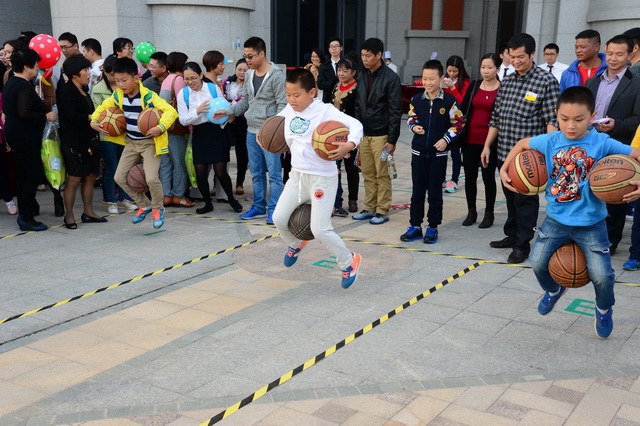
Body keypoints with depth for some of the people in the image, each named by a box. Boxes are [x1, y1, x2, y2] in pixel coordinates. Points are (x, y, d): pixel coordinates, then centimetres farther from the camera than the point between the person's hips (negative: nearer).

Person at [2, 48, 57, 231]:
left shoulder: (10, 83, 13)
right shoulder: (24, 87, -18)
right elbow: (25, 113, -28)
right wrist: (46, 117, -18)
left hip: (14, 132, 10)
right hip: (25, 136, -10)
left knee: (24, 173, 17)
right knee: (33, 174, -5)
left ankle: (25, 211, 26)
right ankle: (26, 217, -4)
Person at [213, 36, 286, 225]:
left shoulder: (276, 75, -10)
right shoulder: (249, 75, 12)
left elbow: (282, 105, -13)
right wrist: (227, 111, 7)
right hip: (252, 131, 8)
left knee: (274, 172, -3)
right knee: (256, 172, 14)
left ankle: (273, 210, 3)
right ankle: (259, 207, 24)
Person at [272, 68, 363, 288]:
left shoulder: (325, 111, -14)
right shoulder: (289, 110, 5)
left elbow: (355, 124, -21)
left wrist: (349, 144, -40)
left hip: (322, 178, -6)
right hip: (297, 175, 7)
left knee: (320, 229, -8)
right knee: (279, 218, 6)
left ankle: (349, 261, 16)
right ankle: (295, 244, 40)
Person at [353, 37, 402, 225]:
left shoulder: (390, 78, -10)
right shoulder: (362, 75, 10)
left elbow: (395, 111, -11)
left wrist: (392, 140, -14)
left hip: (381, 135, -6)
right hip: (364, 134, 6)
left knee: (382, 174, 0)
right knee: (368, 174, 11)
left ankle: (382, 211, 9)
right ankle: (369, 208, 21)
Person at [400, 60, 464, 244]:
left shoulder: (449, 100, -7)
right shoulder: (416, 100, 1)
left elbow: (458, 122, -1)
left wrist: (446, 139, -12)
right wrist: (414, 126, -7)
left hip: (438, 153, -3)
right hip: (418, 152, 3)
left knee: (435, 191, 5)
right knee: (417, 190, 8)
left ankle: (432, 227, 16)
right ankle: (415, 226, 17)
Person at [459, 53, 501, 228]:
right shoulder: (474, 86, 7)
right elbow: (462, 110, 8)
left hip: (490, 141, -4)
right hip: (470, 140, 4)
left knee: (488, 176, 6)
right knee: (470, 176, 9)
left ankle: (489, 213, 19)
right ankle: (471, 212, 23)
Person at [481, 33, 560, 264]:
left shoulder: (546, 82, -7)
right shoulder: (506, 82, 12)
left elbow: (552, 120, -12)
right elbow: (496, 117, 16)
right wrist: (487, 145, 13)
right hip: (505, 152, 6)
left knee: (525, 199, 1)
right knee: (511, 196, 16)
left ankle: (522, 245, 11)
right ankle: (512, 235, 30)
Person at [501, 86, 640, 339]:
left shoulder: (602, 143, -15)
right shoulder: (550, 141, -7)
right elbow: (522, 144, 10)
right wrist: (504, 169, 0)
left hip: (590, 223, -3)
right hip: (556, 219, 3)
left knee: (601, 275, -6)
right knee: (538, 263, 3)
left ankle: (604, 310, 28)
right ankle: (553, 290, 39)